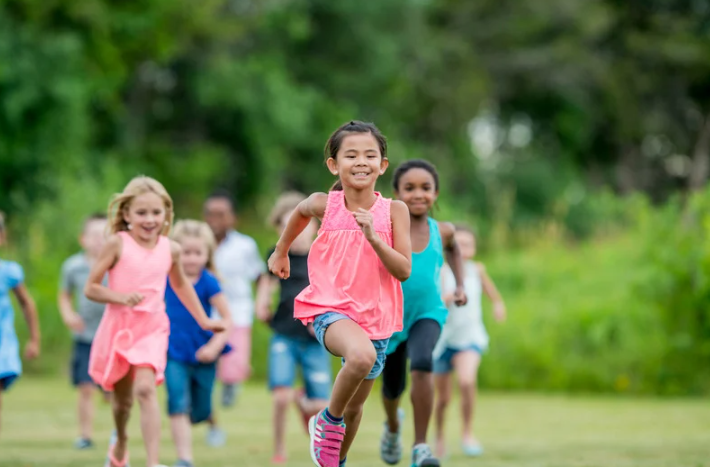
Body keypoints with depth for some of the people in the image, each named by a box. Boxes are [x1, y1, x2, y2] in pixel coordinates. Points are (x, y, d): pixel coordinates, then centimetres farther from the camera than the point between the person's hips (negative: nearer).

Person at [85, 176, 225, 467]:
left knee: (145, 388, -22)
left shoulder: (170, 249, 2)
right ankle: (120, 441, 48)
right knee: (122, 398, 15)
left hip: (152, 329, 0)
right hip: (119, 327, 0)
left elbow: (181, 284, 22)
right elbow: (90, 288, -8)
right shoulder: (118, 244, -8)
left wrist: (203, 320, 25)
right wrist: (122, 297, -23)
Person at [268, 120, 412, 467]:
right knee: (362, 355, -36)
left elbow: (403, 270, -10)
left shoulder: (394, 211, -6)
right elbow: (300, 212, 18)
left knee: (356, 406, 15)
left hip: (375, 315, 3)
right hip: (330, 309, -3)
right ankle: (329, 420, -10)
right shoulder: (325, 205, -6)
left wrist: (373, 237, -24)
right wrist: (281, 252, 29)